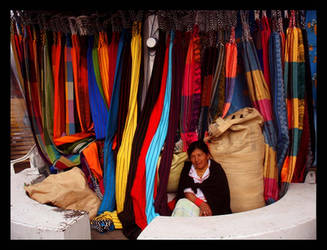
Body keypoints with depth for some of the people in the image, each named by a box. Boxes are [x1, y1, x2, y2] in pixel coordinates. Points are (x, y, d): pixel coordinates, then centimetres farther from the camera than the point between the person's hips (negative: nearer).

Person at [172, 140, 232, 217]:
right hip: (190, 203, 4)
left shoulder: (217, 169, 1)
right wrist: (201, 203, -18)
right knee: (182, 203, -30)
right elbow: (186, 190, -2)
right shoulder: (187, 167, 11)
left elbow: (222, 196, -6)